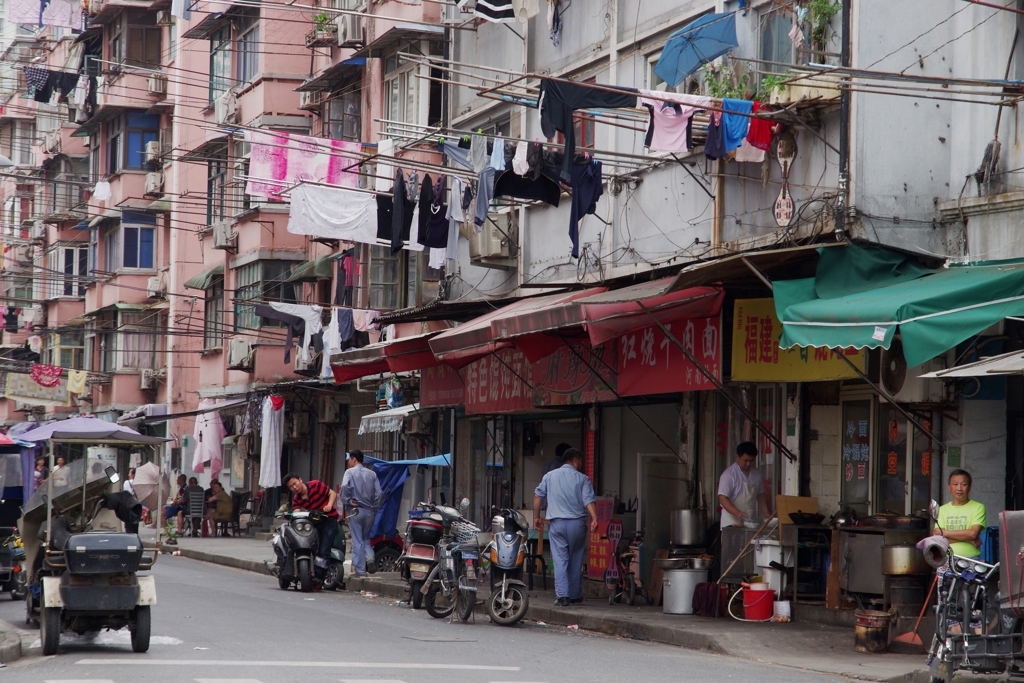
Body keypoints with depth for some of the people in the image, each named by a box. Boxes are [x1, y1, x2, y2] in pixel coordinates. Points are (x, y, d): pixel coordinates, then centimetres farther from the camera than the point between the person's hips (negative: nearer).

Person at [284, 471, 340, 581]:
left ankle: (318, 577, -13)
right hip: (314, 522, 5)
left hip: (329, 519, -5)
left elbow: (333, 493, -5)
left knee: (323, 551, -14)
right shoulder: (296, 500, 2)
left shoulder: (316, 485, -11)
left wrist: (329, 505, -23)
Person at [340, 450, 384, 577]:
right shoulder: (372, 474, 10)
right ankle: (370, 557, -8)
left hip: (355, 511, -4)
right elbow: (379, 493, 3)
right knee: (365, 538, 18)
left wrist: (346, 502, -10)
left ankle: (359, 570, 0)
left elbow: (345, 487, -20)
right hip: (370, 511, 4)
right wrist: (375, 507, 11)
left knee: (357, 540, 0)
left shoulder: (350, 472, -2)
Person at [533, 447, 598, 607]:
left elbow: (538, 496, 7)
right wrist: (594, 519, -19)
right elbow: (589, 500, -10)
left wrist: (536, 517, 15)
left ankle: (562, 596, -11)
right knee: (576, 561, 11)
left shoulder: (549, 476, 9)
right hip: (577, 523, -1)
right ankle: (575, 595, 18)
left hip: (557, 523, 1)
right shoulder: (582, 479, 2)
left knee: (560, 560, -1)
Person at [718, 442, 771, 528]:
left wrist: (766, 513, 7)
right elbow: (722, 498, -16)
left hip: (751, 523, 6)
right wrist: (737, 513, -29)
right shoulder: (729, 474, -9)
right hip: (732, 523, -6)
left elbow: (760, 496, 21)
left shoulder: (757, 474, 11)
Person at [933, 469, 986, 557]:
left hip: (970, 558, -3)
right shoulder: (942, 509, 15)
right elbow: (937, 538, 3)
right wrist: (967, 538, -7)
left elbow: (973, 533, -8)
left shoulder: (978, 507, 6)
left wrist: (945, 533, -3)